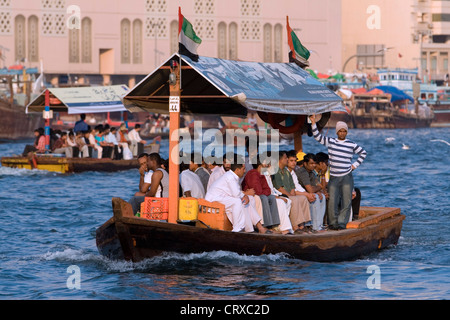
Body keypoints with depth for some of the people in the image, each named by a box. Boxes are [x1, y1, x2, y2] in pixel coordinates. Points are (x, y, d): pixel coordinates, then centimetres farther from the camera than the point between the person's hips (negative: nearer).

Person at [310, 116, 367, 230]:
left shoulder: (351, 145, 6)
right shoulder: (330, 141, 7)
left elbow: (363, 153, 18)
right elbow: (317, 136, 4)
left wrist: (355, 165, 8)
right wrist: (313, 122, -7)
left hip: (347, 177, 0)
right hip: (334, 177, 0)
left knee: (346, 201, -2)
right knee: (332, 201, -5)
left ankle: (342, 223, 4)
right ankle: (333, 223, 6)